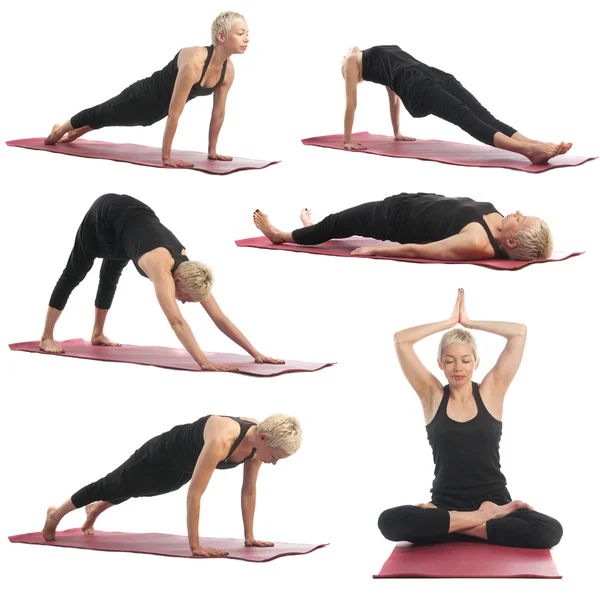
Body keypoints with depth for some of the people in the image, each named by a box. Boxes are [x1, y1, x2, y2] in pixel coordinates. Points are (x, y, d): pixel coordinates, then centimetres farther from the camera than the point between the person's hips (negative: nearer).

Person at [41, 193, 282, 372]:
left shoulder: (187, 268, -22)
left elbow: (219, 318, -20)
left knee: (110, 276, 22)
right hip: (108, 214, -6)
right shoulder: (161, 268, -40)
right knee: (74, 274, 8)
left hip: (134, 214, 6)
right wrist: (204, 363, -59)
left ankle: (97, 334, 41)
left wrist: (254, 352, -26)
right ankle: (47, 337, 20)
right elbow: (177, 322, -51)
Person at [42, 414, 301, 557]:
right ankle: (56, 514, 42)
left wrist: (249, 536, -9)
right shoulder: (221, 440, -47)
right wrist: (195, 546, -43)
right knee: (114, 486, 18)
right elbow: (194, 493, -45)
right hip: (163, 455, -7)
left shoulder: (258, 440, -25)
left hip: (184, 467, 7)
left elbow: (249, 491, -11)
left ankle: (96, 509, 63)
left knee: (127, 491, 33)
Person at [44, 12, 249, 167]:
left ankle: (73, 134, 61)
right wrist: (166, 157, -36)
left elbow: (218, 113, -6)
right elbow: (174, 113, -39)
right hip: (143, 97, -6)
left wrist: (212, 150, -1)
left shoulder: (228, 69, -20)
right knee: (103, 115, 24)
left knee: (108, 119, 33)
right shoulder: (193, 62, -42)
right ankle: (60, 130, 53)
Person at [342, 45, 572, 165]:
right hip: (436, 76, 2)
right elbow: (394, 96, 43)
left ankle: (529, 148, -44)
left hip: (416, 87, -2)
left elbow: (351, 104, 34)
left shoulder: (352, 60, 32)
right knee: (484, 118, -16)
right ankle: (535, 145, -38)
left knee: (467, 119, -22)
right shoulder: (384, 55, 39)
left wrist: (347, 140, 42)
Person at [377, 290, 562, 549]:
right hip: (446, 505, 0)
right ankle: (482, 518, -19)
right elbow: (401, 340, -1)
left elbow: (520, 332, 0)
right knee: (389, 521, -33)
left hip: (494, 501, 0)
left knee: (550, 531, -30)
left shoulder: (490, 392, 6)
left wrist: (468, 322, 8)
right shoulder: (433, 396, 7)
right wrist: (450, 321, 6)